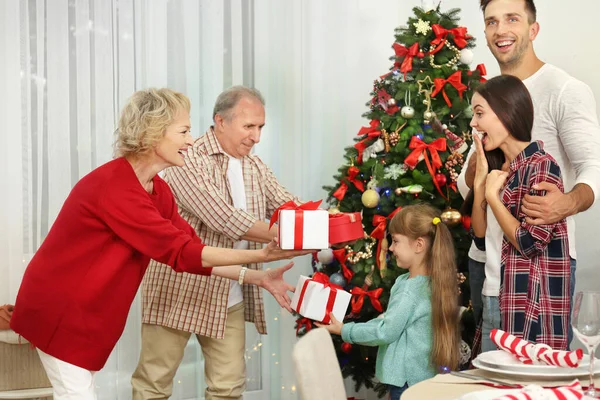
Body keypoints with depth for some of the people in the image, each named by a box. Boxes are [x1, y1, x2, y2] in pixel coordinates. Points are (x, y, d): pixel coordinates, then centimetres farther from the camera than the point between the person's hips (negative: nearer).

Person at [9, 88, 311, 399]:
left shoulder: (159, 191, 3)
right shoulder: (113, 187, -27)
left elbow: (192, 252, 2)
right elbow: (180, 253, -27)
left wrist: (256, 278, -7)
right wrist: (261, 255, -26)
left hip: (88, 312, 9)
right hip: (60, 309, -9)